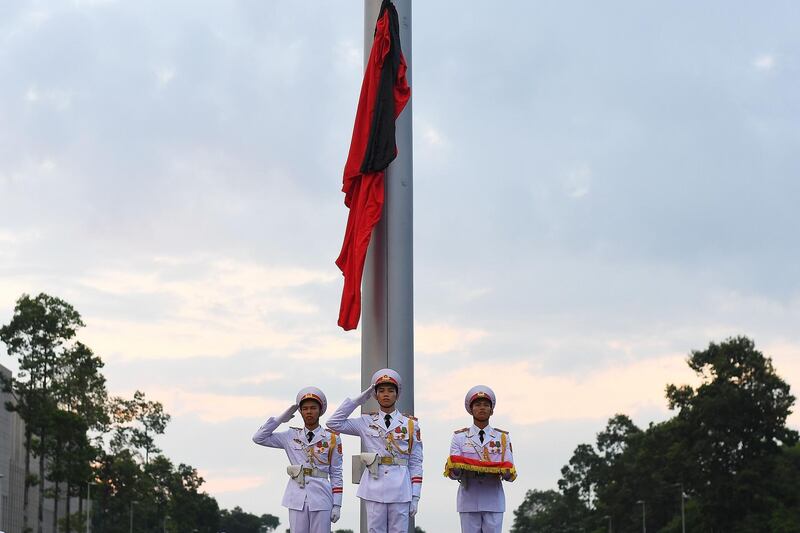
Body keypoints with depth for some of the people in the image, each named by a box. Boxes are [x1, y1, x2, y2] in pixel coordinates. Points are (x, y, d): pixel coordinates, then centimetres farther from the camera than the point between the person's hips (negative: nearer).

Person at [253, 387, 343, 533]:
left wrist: (337, 505, -2)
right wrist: (281, 419, 2)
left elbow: (336, 473, 3)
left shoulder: (332, 438, 4)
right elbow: (258, 438, 6)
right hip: (297, 497, 2)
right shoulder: (291, 436, 8)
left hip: (321, 497, -2)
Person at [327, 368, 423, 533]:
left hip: (400, 490, 0)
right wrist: (358, 400, 0)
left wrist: (415, 497, -1)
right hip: (374, 488, 0)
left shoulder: (411, 424, 6)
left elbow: (416, 462, 4)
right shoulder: (366, 422, 8)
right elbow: (334, 423, 0)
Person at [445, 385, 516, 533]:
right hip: (469, 500, 0)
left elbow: (511, 473, 4)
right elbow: (452, 474, 1)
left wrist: (506, 472, -20)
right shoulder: (459, 437, 7)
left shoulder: (503, 437, 9)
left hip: (494, 500, 1)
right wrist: (456, 469, -22)